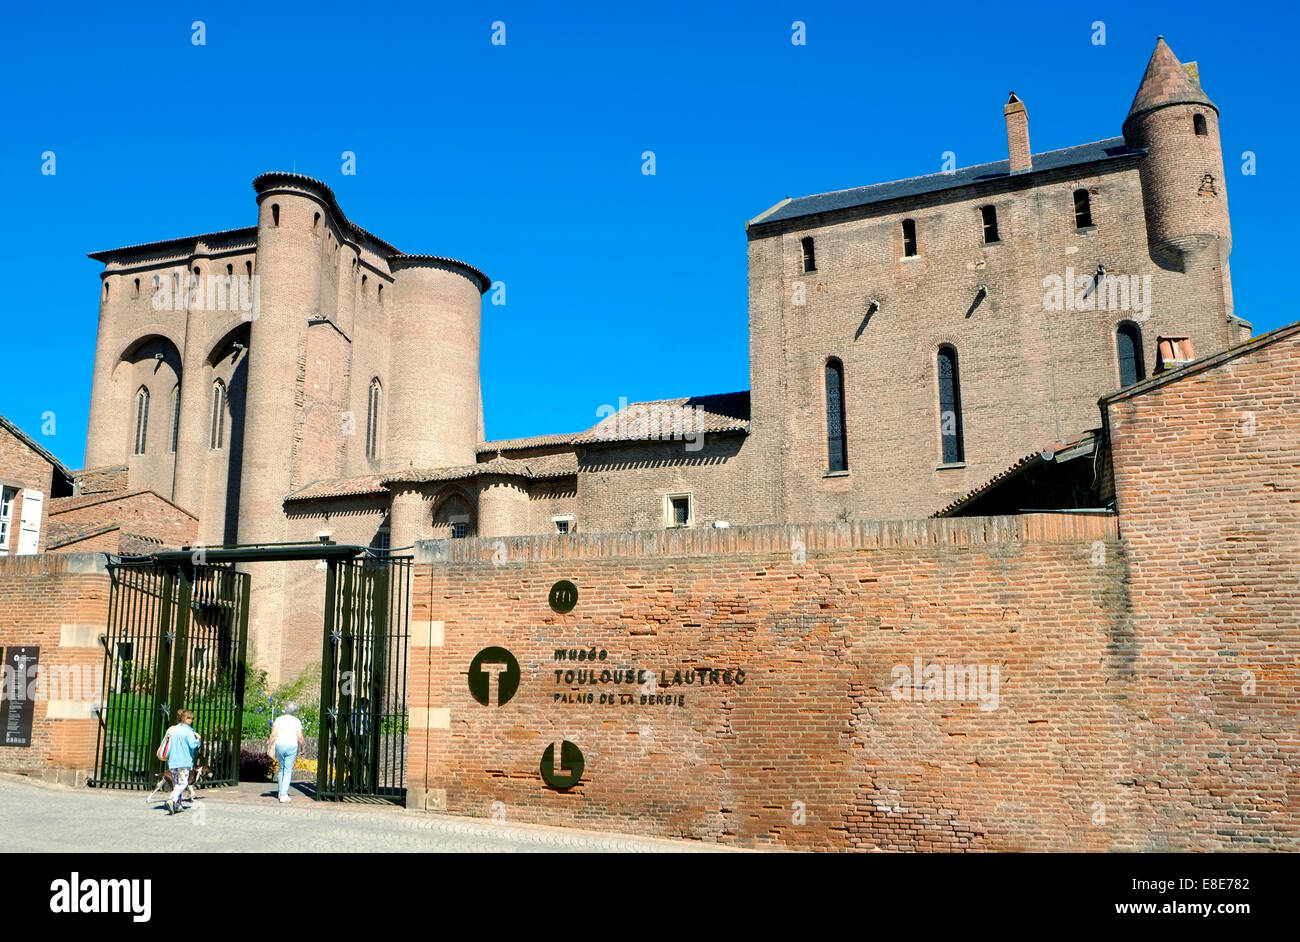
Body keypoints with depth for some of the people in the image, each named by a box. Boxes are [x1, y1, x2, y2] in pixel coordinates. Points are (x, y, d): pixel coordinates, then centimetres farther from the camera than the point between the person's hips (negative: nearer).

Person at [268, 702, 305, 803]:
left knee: (281, 769, 19)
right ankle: (284, 795, -7)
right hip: (291, 746, -2)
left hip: (279, 746, 2)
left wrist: (270, 746, 5)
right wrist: (302, 746, 10)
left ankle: (281, 792, 23)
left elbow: (273, 735, -3)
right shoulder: (296, 721, -1)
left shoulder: (279, 719, 3)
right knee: (288, 771, 1)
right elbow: (299, 737, -5)